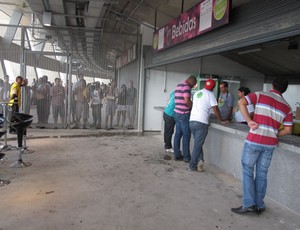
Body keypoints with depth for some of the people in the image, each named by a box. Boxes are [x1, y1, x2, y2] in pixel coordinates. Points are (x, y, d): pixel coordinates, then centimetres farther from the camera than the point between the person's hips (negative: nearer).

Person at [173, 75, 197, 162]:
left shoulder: (179, 85, 18)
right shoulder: (186, 86, -12)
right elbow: (187, 100, -21)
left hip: (177, 112, 9)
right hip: (184, 114, -9)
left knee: (178, 134, 11)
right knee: (186, 135, -3)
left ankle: (177, 155, 15)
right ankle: (186, 157, 3)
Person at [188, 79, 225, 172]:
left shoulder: (197, 93, 16)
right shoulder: (210, 94, -2)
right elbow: (215, 109, -7)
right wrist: (221, 120, 4)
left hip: (192, 121, 6)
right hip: (202, 122, -6)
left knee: (197, 143, 17)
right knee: (198, 145, 2)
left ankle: (200, 160, 3)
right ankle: (192, 166, 6)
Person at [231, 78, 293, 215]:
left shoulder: (261, 95, 0)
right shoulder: (287, 107, 9)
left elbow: (241, 102, -12)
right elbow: (288, 130, 7)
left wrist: (249, 121, -9)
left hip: (254, 141, -3)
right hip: (270, 144, 4)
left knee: (247, 171, 6)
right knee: (262, 174, 13)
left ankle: (248, 204, 2)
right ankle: (259, 205, 18)